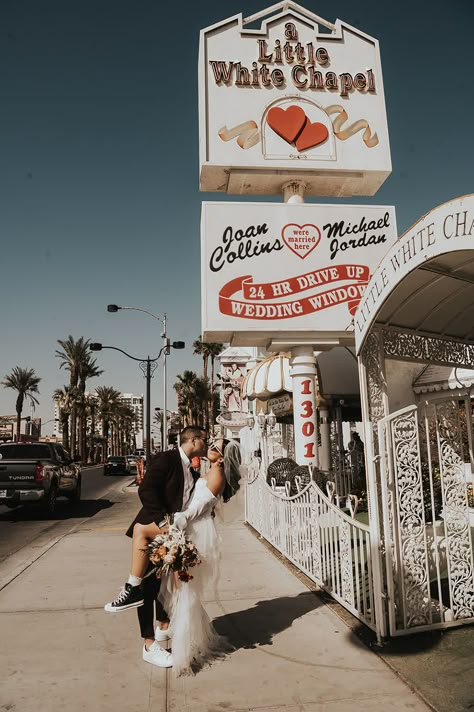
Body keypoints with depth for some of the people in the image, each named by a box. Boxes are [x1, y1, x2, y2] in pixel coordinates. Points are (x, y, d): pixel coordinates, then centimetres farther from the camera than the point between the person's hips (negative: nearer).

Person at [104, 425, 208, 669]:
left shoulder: (191, 470, 13)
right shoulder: (166, 459, -13)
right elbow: (146, 490, -24)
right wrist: (162, 521, -28)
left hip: (172, 533, 8)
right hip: (153, 533, -8)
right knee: (149, 586, 2)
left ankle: (163, 627, 38)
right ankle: (149, 645, 12)